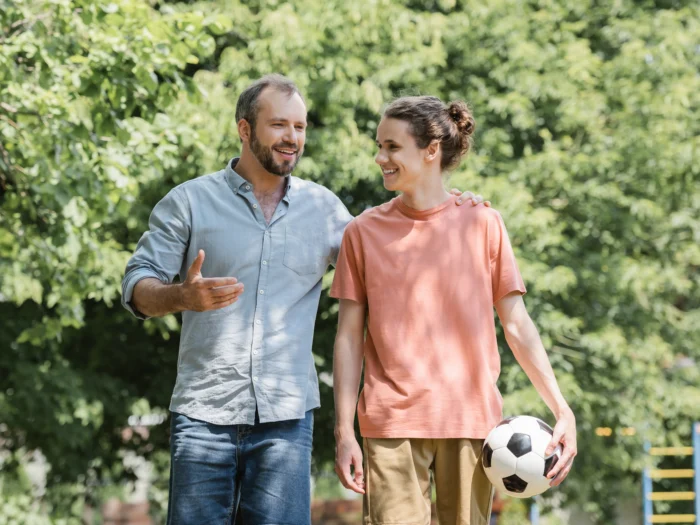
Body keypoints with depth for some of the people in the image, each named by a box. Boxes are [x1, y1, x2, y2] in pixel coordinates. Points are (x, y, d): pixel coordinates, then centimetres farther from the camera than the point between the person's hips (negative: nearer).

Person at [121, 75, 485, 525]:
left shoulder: (322, 208, 14)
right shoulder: (190, 202, 5)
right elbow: (137, 286, 1)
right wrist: (182, 296, -23)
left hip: (287, 417, 2)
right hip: (204, 415, -2)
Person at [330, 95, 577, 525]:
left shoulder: (483, 224, 4)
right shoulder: (365, 232, 5)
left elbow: (516, 325, 5)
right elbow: (350, 338, 5)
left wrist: (563, 410, -4)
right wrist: (344, 432, -1)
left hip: (472, 422, 0)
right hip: (392, 425, 0)